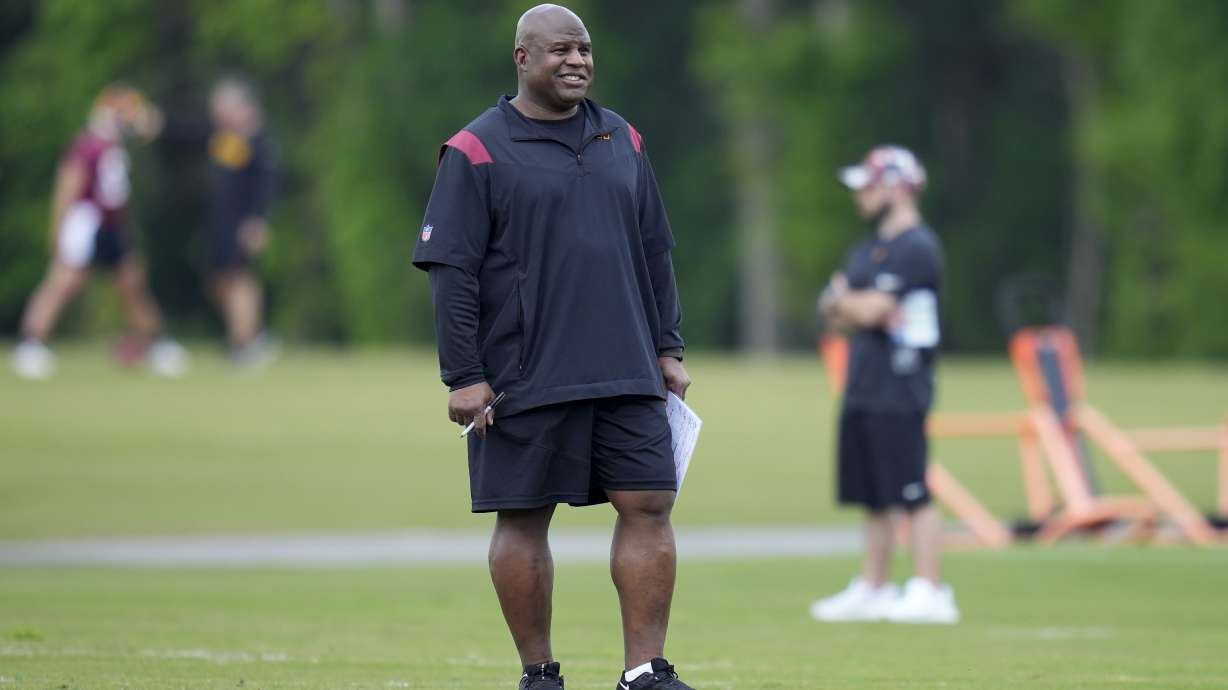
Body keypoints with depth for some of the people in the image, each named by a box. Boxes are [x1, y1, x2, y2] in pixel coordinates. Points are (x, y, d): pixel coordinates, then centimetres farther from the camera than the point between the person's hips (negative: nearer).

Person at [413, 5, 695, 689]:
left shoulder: (622, 141, 13)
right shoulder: (476, 152, -3)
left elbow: (655, 254, 19)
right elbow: (451, 270, -6)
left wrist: (668, 349, 13)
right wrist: (463, 377, -11)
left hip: (627, 377, 4)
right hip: (524, 380, -4)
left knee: (648, 507, -3)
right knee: (523, 522, 2)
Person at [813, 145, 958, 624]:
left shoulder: (915, 248, -12)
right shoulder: (868, 250, 19)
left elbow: (870, 310, -18)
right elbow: (835, 314, 16)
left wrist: (844, 298, 2)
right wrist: (856, 306, -5)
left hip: (899, 392, -10)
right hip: (864, 388, 10)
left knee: (912, 495, -10)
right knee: (874, 498, 13)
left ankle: (929, 592, -10)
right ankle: (872, 590, 18)